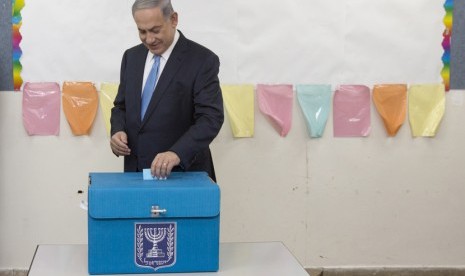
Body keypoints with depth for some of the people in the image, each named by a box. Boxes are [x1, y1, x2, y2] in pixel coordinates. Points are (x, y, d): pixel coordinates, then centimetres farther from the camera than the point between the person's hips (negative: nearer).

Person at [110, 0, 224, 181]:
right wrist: (118, 131, -6)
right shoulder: (131, 57, 7)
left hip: (183, 172, -4)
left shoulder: (202, 60, -11)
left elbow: (211, 117, -19)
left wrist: (177, 153, -32)